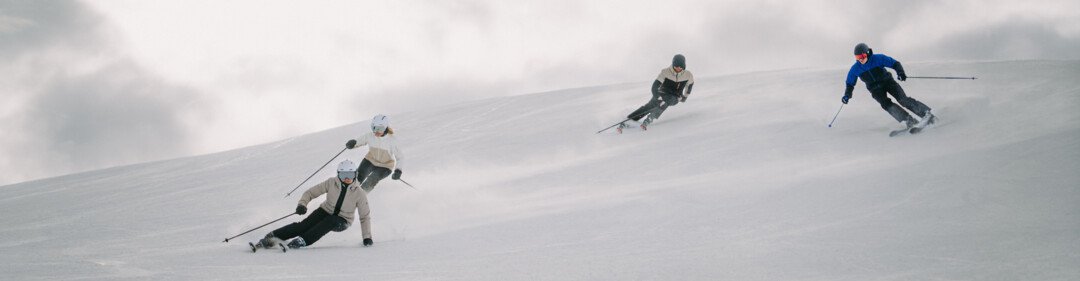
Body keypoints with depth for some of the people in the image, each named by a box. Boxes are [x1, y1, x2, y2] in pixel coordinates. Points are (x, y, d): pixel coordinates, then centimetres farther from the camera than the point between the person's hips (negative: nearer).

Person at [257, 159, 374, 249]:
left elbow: (365, 217, -7)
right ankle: (272, 237, -30)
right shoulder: (331, 183, -10)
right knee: (304, 225, -26)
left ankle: (302, 241, -45)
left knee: (330, 221, -37)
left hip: (341, 222, -1)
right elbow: (311, 192, -6)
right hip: (326, 212, 1)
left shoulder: (359, 194, -14)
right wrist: (302, 204, -25)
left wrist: (367, 237, -13)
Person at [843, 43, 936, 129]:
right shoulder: (855, 69, -7)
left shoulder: (878, 58, -15)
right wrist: (847, 95, -9)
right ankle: (909, 121, -32)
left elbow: (895, 64, -10)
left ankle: (926, 113, -19)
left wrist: (900, 72, -29)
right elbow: (850, 84, 6)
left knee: (902, 99, -21)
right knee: (886, 104, -25)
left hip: (887, 82, -2)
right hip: (875, 89, 2)